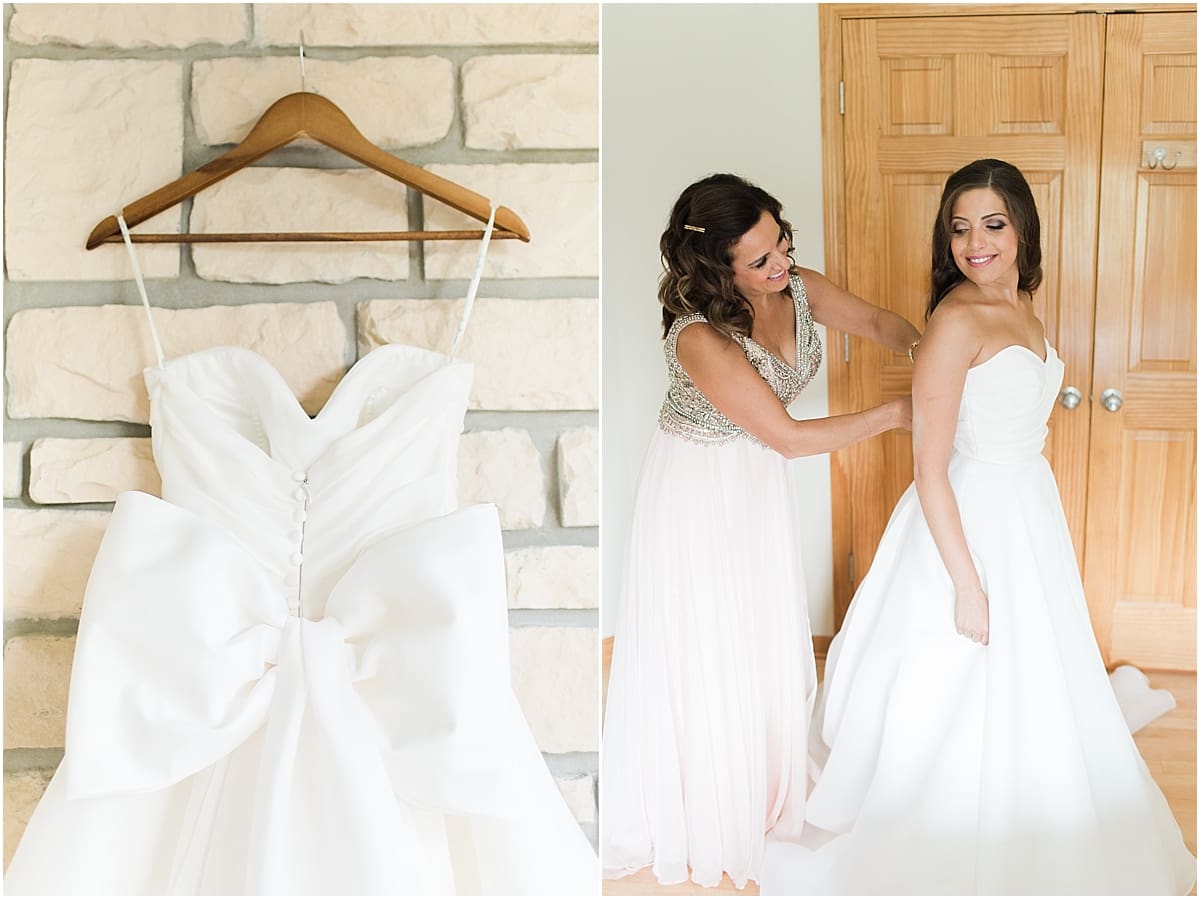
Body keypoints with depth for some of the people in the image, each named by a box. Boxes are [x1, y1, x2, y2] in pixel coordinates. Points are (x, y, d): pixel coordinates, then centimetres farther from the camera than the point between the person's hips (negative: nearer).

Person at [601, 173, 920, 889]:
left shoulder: (801, 291, -13)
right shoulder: (700, 339, -33)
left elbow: (879, 323, 4)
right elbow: (789, 436, -27)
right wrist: (891, 416, -19)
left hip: (762, 488, 7)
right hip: (700, 498, -7)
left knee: (768, 643, 20)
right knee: (704, 659, 9)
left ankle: (760, 791, 46)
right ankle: (703, 813, 34)